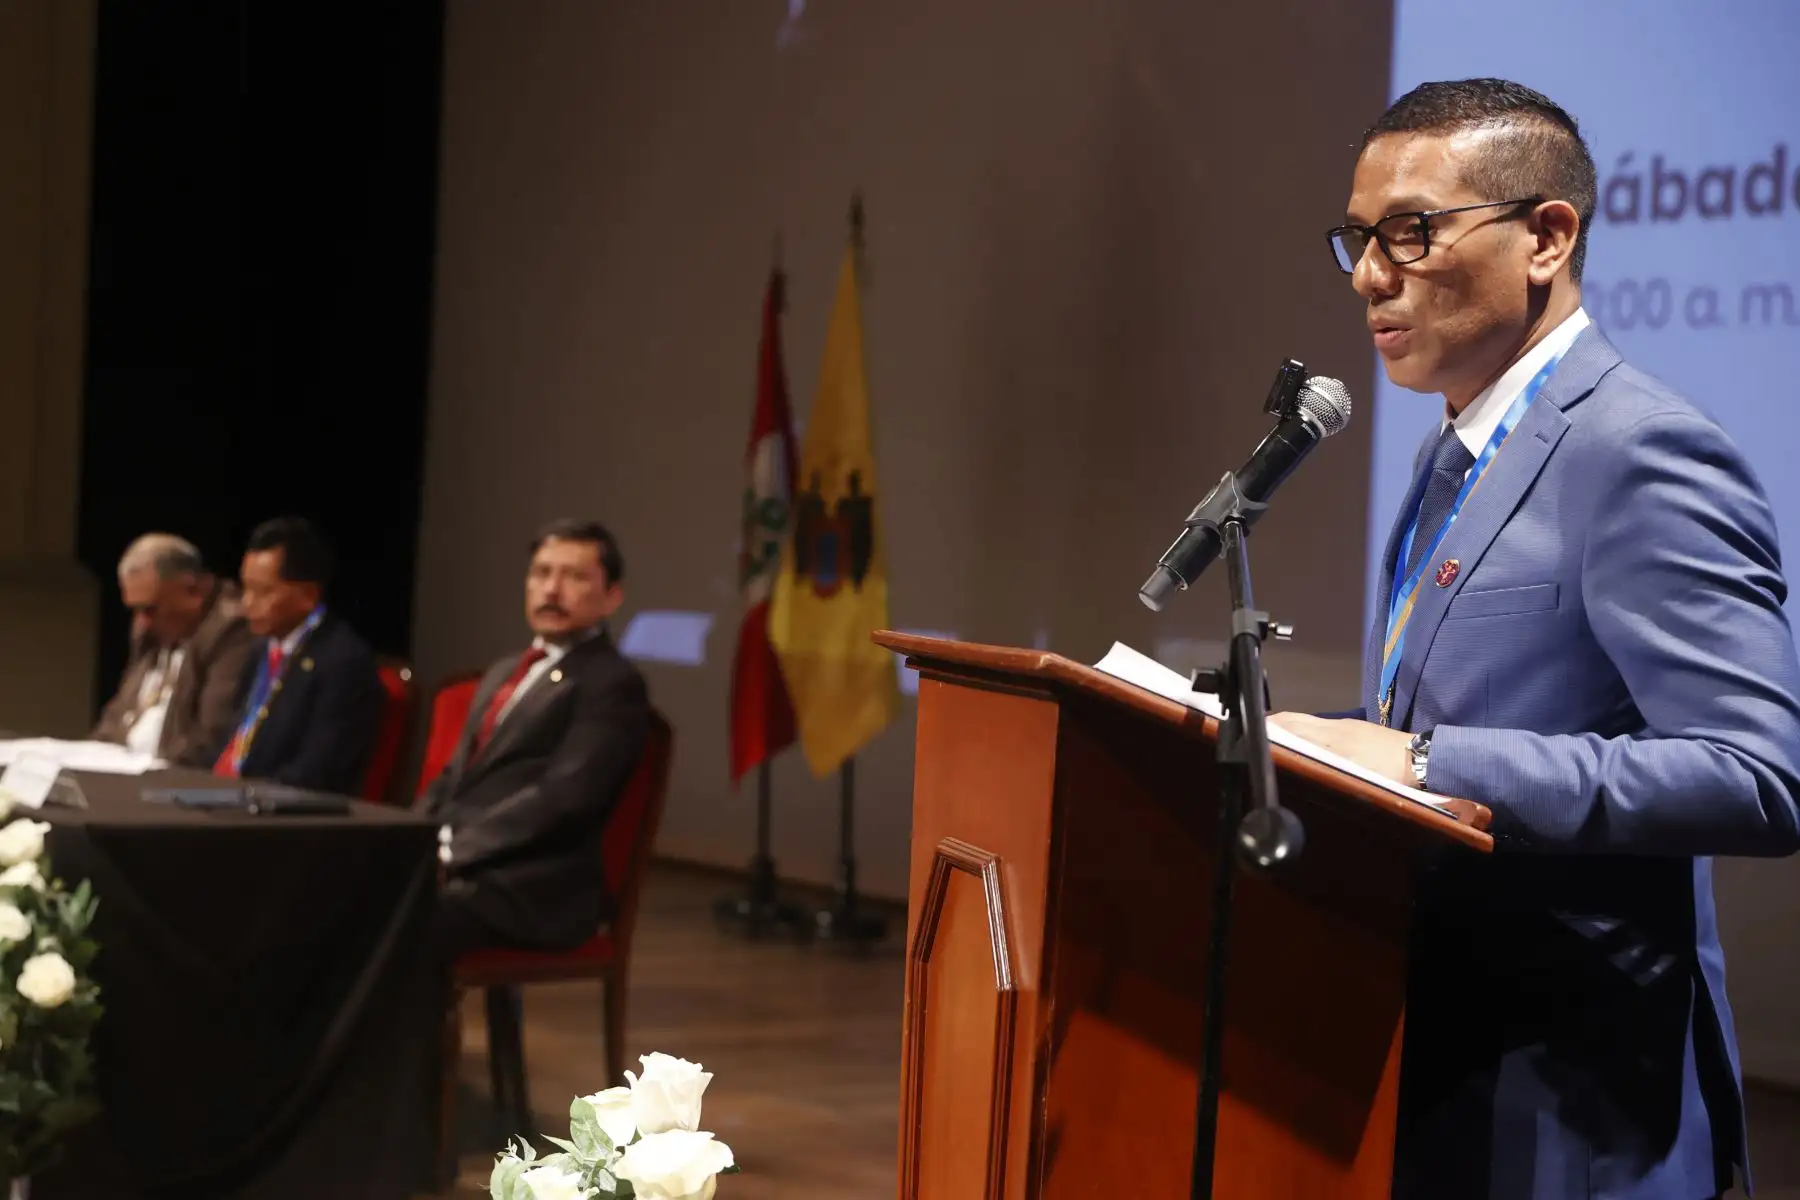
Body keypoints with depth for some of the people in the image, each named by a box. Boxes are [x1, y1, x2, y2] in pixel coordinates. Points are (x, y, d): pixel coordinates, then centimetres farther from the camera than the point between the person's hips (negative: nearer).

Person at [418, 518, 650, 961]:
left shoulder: (612, 683, -4)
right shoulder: (505, 672, 25)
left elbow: (562, 797, -16)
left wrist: (450, 851, -19)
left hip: (528, 888, -8)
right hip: (454, 865, 8)